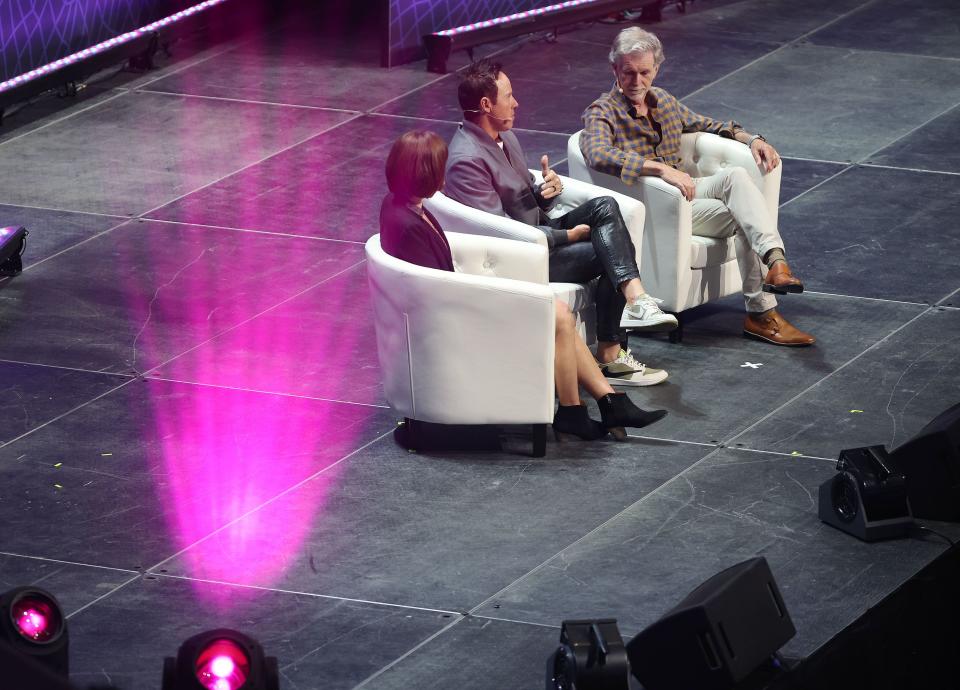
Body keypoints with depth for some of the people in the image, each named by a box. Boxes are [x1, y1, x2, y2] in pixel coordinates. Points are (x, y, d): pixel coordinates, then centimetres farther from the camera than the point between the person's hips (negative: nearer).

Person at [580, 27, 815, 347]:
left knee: (735, 175, -26)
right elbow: (599, 155, -31)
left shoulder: (664, 101, 15)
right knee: (743, 217, -25)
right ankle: (761, 313, -30)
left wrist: (751, 139, 10)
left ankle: (775, 261, -39)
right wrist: (661, 168, -41)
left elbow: (708, 125, 30)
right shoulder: (601, 113, -8)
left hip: (683, 191, 7)